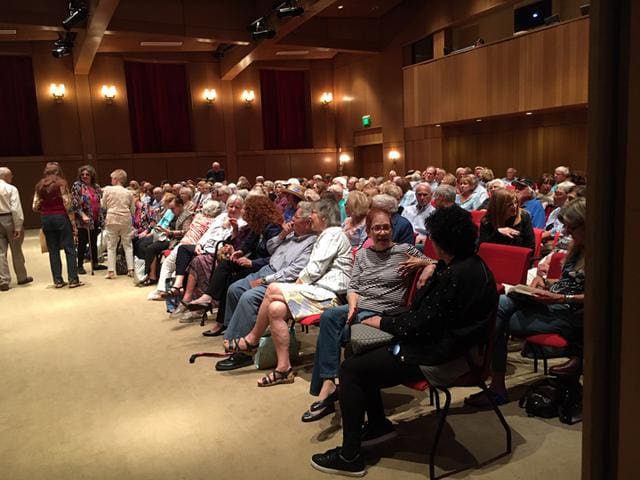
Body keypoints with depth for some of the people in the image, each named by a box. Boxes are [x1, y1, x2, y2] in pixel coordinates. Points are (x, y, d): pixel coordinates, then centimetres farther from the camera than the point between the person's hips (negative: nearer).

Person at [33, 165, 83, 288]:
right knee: (69, 249, 1)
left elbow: (35, 207, 4)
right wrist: (74, 224, -8)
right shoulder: (61, 184, -5)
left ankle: (58, 280, 11)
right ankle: (73, 279, -1)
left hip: (46, 219, 4)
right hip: (61, 218, -4)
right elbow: (68, 206, -11)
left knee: (53, 250, 9)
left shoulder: (39, 186, 7)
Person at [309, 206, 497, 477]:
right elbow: (425, 311, 10)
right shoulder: (469, 263, 6)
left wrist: (383, 322, -8)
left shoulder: (458, 275, -26)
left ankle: (349, 457, 4)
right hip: (449, 341, 11)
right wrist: (429, 279, -4)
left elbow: (421, 323, -21)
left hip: (442, 359, -11)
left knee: (351, 369, -7)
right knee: (362, 353, 16)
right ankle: (378, 424, 27)